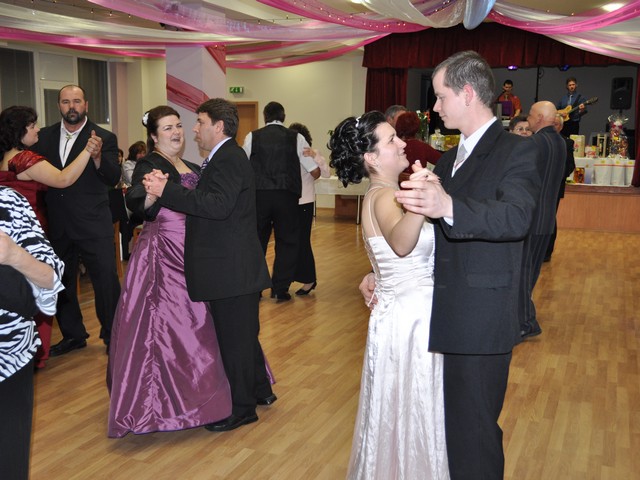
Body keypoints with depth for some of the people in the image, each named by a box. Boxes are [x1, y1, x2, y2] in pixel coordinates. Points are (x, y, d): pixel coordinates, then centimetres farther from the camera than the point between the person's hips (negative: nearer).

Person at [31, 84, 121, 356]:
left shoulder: (104, 138, -3)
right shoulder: (45, 136, 8)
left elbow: (113, 179, -13)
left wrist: (97, 156, -31)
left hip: (93, 224, -4)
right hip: (57, 224, 5)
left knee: (106, 280, -1)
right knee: (61, 282, 15)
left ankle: (112, 336, 15)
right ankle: (73, 335, 32)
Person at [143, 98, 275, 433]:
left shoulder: (229, 159, -17)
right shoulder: (225, 158, 16)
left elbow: (218, 205, -31)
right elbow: (208, 201, 16)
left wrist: (166, 191, -30)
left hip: (232, 269, -10)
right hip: (235, 267, 10)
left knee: (234, 338, 2)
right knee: (243, 333, 22)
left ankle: (241, 408, 17)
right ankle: (260, 389, 37)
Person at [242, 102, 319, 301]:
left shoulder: (252, 137, 5)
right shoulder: (296, 138, 3)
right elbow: (315, 172, 4)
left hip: (259, 195, 1)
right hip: (286, 196, -1)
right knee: (287, 242, 12)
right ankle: (280, 289, 11)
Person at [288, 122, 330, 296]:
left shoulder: (313, 153, -3)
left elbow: (326, 173, -16)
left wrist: (315, 156, -30)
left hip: (304, 204, -5)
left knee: (302, 242, -3)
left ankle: (309, 280, 9)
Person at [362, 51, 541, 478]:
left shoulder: (517, 151, -9)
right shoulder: (448, 160, 15)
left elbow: (516, 217, -28)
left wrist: (449, 207, -44)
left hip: (481, 323, -8)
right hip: (445, 317, 8)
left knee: (472, 431, 2)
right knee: (449, 422, 19)